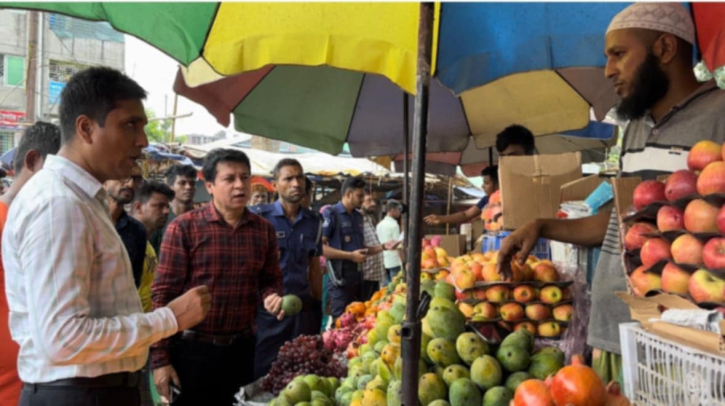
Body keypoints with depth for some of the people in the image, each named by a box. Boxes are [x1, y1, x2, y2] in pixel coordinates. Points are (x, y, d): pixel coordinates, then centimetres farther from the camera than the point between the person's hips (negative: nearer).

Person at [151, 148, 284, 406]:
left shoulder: (264, 230, 4)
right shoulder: (183, 228, -9)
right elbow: (163, 294, -10)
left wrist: (271, 296, -10)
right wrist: (160, 359, -12)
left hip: (241, 349, 4)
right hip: (192, 349, -4)